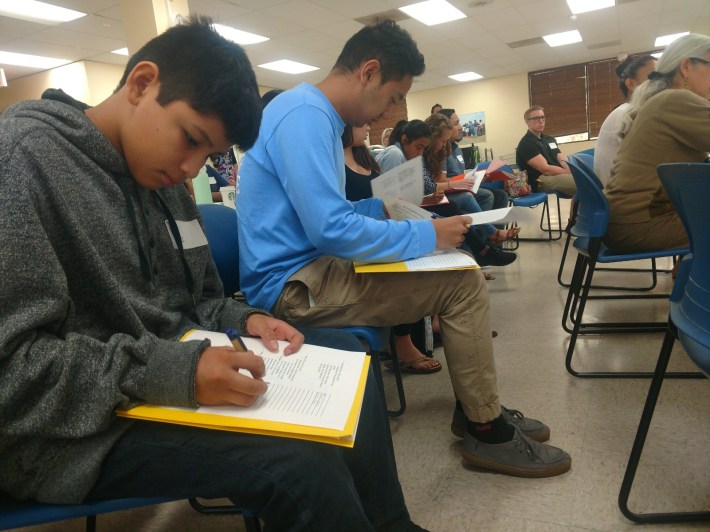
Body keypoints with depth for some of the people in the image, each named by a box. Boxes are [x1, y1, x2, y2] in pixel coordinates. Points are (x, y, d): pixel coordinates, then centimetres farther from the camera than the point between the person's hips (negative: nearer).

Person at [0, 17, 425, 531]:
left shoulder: (165, 179, 7)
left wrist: (244, 320, -6)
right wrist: (168, 372, -29)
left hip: (168, 365, 8)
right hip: (72, 425, -8)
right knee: (301, 461, -29)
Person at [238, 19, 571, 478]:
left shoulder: (315, 115, 15)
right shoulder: (304, 115, -18)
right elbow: (330, 229, -28)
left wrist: (385, 207, 10)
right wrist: (427, 235, -17)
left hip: (308, 269, 10)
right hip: (294, 285, -10)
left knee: (459, 272, 12)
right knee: (464, 283, -15)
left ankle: (475, 408, 20)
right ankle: (486, 431, 3)